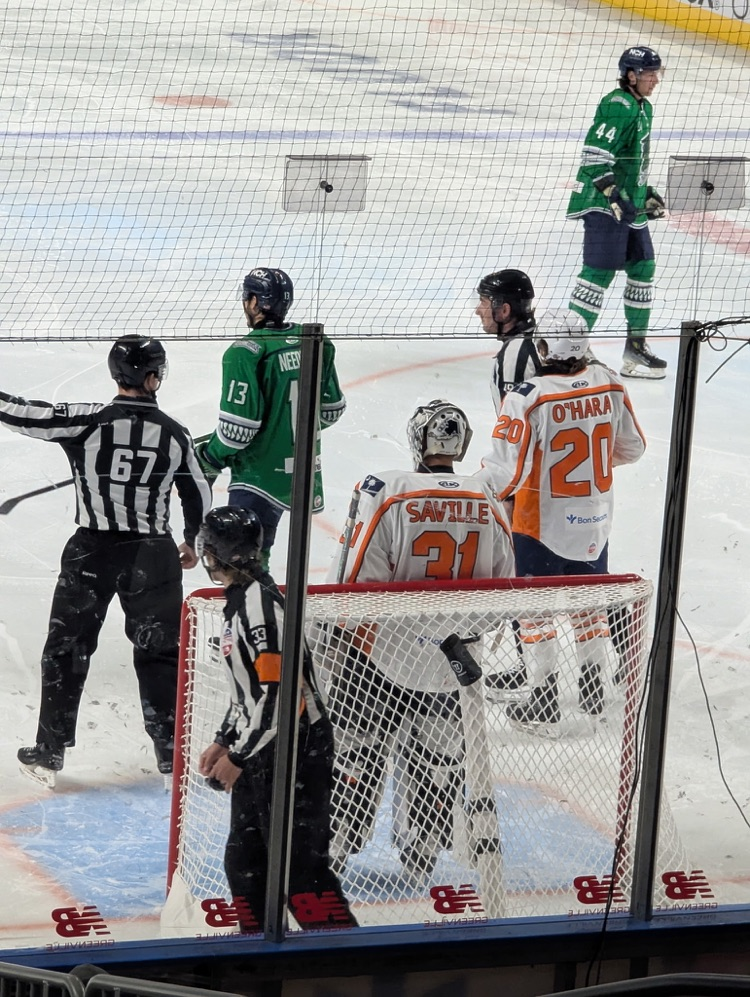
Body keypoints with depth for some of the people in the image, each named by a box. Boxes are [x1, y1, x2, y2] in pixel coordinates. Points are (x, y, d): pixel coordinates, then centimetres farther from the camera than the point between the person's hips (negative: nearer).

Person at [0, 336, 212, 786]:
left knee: (67, 648, 10)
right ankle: (170, 749, 14)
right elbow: (199, 495, 7)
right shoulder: (175, 434, -2)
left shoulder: (87, 420, -11)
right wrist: (192, 542, 25)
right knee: (160, 650, 13)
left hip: (92, 551, -1)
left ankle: (50, 751, 11)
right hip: (153, 555, 1)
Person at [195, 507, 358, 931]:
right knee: (244, 861, 15)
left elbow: (281, 694, -25)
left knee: (299, 865, -10)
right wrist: (224, 742, 17)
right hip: (260, 752, 10)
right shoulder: (241, 598, 11)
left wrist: (238, 758, -20)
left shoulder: (261, 603, -21)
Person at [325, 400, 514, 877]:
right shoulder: (489, 507, -1)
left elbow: (357, 576, -15)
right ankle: (421, 853, 25)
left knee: (357, 749, 11)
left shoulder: (387, 491, -14)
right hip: (452, 667, 3)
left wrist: (336, 634, -1)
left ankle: (333, 845, 17)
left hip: (381, 654, -3)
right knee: (436, 761, 17)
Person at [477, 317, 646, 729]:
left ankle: (543, 695, 15)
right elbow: (631, 447, 4)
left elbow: (507, 470, -22)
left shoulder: (527, 398, -24)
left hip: (541, 524, -5)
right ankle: (592, 687, 33)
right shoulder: (609, 385, -8)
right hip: (594, 521, 5)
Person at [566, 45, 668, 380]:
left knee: (642, 267, 11)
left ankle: (636, 346, 20)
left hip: (630, 206, 10)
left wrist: (646, 194, 26)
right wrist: (612, 193, -29)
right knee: (601, 270, -12)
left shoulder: (643, 108, 16)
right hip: (603, 203, -10)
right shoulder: (618, 106, -16)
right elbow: (595, 153, -25)